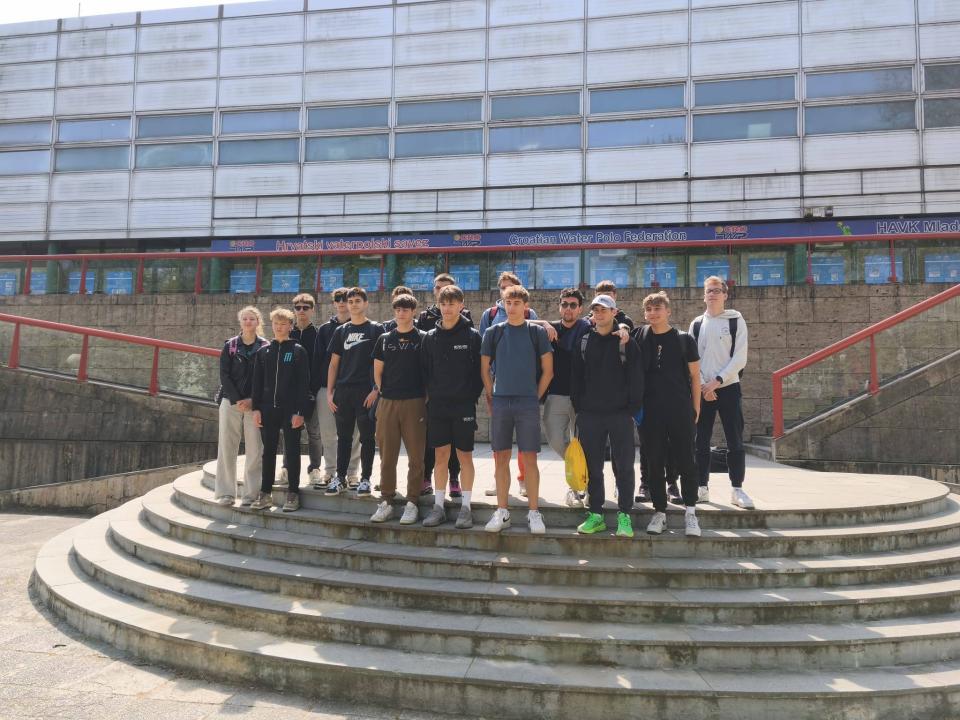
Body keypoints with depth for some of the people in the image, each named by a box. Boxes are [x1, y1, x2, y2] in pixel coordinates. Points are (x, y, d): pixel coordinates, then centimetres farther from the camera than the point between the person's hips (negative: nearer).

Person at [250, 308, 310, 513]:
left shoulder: (298, 350, -1)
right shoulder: (263, 351, 10)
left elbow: (304, 383, -5)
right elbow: (257, 381, 10)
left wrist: (300, 411, -11)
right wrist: (256, 408, 1)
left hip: (291, 410, -3)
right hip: (268, 409, 4)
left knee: (292, 452, 3)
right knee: (268, 452, 9)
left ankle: (293, 494, 11)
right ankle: (265, 494, 18)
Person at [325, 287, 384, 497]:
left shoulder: (376, 329, 2)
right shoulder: (341, 331, 14)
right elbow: (334, 364, 14)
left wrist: (376, 389, -12)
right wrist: (330, 391, 6)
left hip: (367, 392, -4)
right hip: (343, 391, 4)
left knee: (367, 436, 2)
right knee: (343, 436, 9)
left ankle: (365, 479, 10)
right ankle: (340, 478, 16)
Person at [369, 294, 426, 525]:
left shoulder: (422, 339, 3)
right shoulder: (384, 339, 12)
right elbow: (377, 371, 16)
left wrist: (426, 397, -2)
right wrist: (384, 393, 9)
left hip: (414, 403, -3)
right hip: (387, 402, 3)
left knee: (415, 456, -1)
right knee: (387, 455, 6)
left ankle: (411, 503, 8)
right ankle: (386, 501, 15)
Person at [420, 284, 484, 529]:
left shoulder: (472, 336, -2)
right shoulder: (430, 337, 7)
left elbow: (480, 370, -3)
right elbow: (424, 370, 11)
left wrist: (472, 396, -7)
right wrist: (430, 394, 2)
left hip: (464, 405, -3)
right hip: (437, 405, 3)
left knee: (464, 454, 3)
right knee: (441, 455, 7)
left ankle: (466, 506, 12)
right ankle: (438, 506, 15)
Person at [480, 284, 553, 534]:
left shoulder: (536, 332, 3)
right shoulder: (493, 332, 6)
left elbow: (548, 370, 5)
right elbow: (485, 368, 11)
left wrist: (536, 397, 1)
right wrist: (491, 398, 6)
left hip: (528, 403, -2)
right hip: (500, 403, 2)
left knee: (529, 458, 0)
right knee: (501, 458, 5)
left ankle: (534, 512, 8)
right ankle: (502, 512, 14)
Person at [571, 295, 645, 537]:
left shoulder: (627, 342, 1)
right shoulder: (584, 343, 10)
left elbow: (636, 379, -2)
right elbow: (576, 378, 10)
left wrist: (633, 409, -8)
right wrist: (578, 408, 4)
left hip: (620, 415, -3)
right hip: (590, 415, 3)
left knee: (624, 467, 1)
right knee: (593, 467, 7)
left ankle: (624, 517, 10)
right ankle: (596, 515, 17)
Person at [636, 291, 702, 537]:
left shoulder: (684, 339, 3)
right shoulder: (640, 338, 6)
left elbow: (694, 375, 5)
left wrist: (696, 407, 2)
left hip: (681, 411, -1)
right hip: (650, 411, 2)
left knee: (686, 461, 1)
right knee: (654, 463, 6)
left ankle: (691, 512, 13)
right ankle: (659, 512, 17)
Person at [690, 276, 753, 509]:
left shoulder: (736, 320, 1)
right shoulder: (696, 324, 9)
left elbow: (740, 358, -6)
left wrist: (717, 381, -12)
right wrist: (703, 386, -7)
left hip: (728, 388, -2)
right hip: (702, 390, 2)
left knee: (735, 442, -1)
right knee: (701, 442, 5)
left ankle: (737, 489, 7)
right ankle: (702, 487, 13)